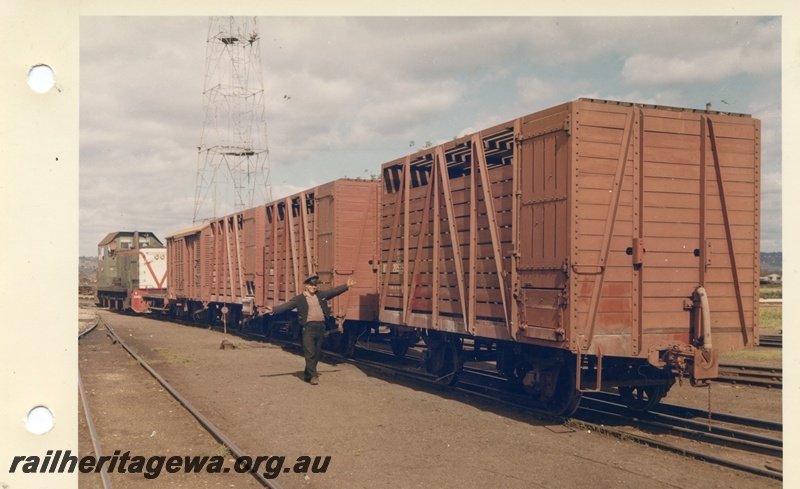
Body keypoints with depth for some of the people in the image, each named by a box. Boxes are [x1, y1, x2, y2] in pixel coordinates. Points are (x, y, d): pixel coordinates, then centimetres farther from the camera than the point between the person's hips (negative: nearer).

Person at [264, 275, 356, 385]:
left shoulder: (321, 295, 15)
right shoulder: (299, 299, 1)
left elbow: (334, 291, 23)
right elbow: (286, 305, -7)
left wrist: (347, 285, 23)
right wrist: (273, 310, -21)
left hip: (321, 326, 5)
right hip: (309, 327, -5)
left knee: (317, 353, 9)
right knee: (309, 352, -9)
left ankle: (308, 374, 22)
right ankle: (313, 376, -4)